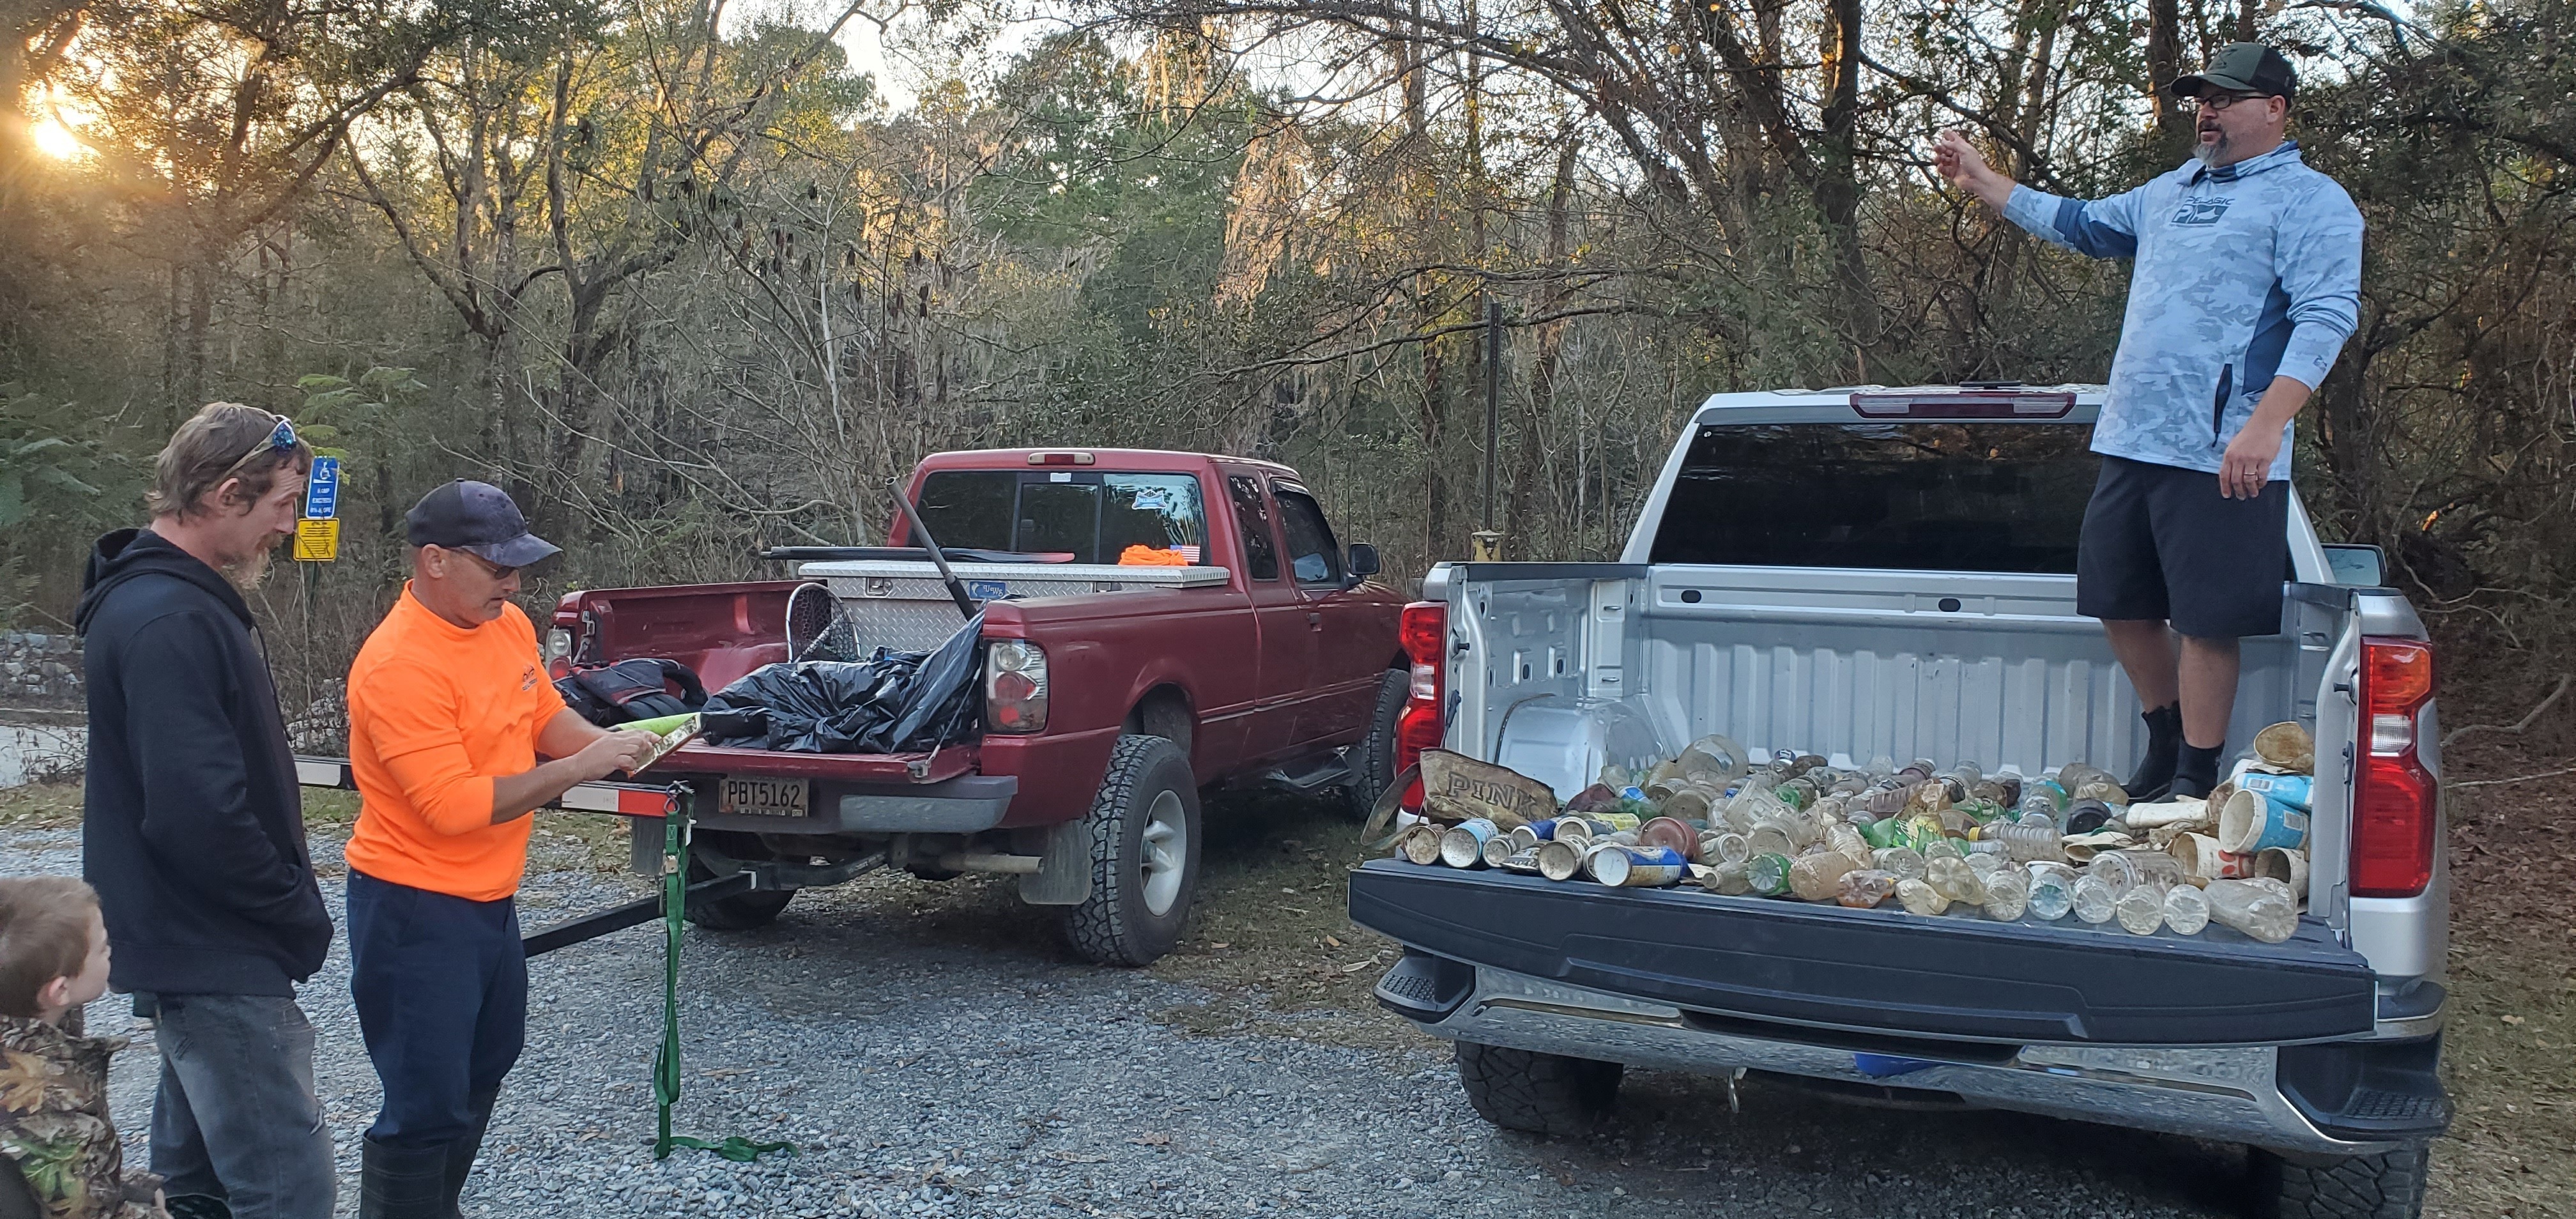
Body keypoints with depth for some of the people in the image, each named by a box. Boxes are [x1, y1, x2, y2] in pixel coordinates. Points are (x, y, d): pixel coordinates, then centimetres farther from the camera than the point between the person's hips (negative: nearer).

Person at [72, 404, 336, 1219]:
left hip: (194, 950, 11)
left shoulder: (175, 600, 12)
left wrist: (291, 904, 13)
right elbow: (200, 815, -28)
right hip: (218, 957, -11)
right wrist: (299, 913, -15)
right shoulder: (171, 621, -22)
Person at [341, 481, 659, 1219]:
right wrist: (580, 769, -25)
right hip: (418, 910, -10)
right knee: (427, 1105, -4)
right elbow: (454, 805, -27)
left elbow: (547, 717, 13)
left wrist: (609, 744, -7)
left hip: (490, 897, 10)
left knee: (486, 1064, 24)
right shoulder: (400, 666, -25)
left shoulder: (508, 626, 1)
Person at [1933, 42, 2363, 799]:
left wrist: (2267, 424, -25)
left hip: (2221, 458, -8)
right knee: (2121, 604, 15)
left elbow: (2327, 317, -15)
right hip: (2129, 443, 8)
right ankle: (2167, 744, 33)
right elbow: (2083, 226, 32)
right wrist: (1982, 183, 27)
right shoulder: (2171, 192, 19)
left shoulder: (2310, 202, -5)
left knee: (2206, 622, -2)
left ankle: (2195, 781, 9)